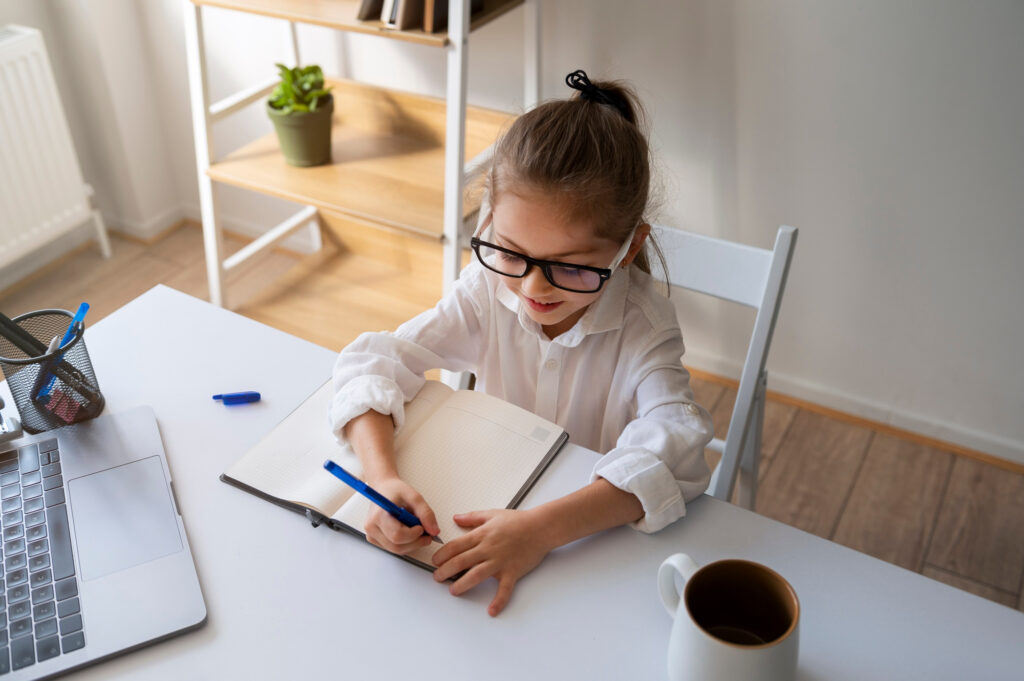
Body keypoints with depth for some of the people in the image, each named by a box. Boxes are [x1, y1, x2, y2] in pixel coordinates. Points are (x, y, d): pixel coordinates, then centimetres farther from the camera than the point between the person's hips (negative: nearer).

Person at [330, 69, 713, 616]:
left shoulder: (643, 323, -18)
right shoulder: (488, 288, -12)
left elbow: (672, 454, -31)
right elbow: (372, 363, -13)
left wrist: (543, 528, -42)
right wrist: (381, 478, -31)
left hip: (600, 534, -2)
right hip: (490, 508, 3)